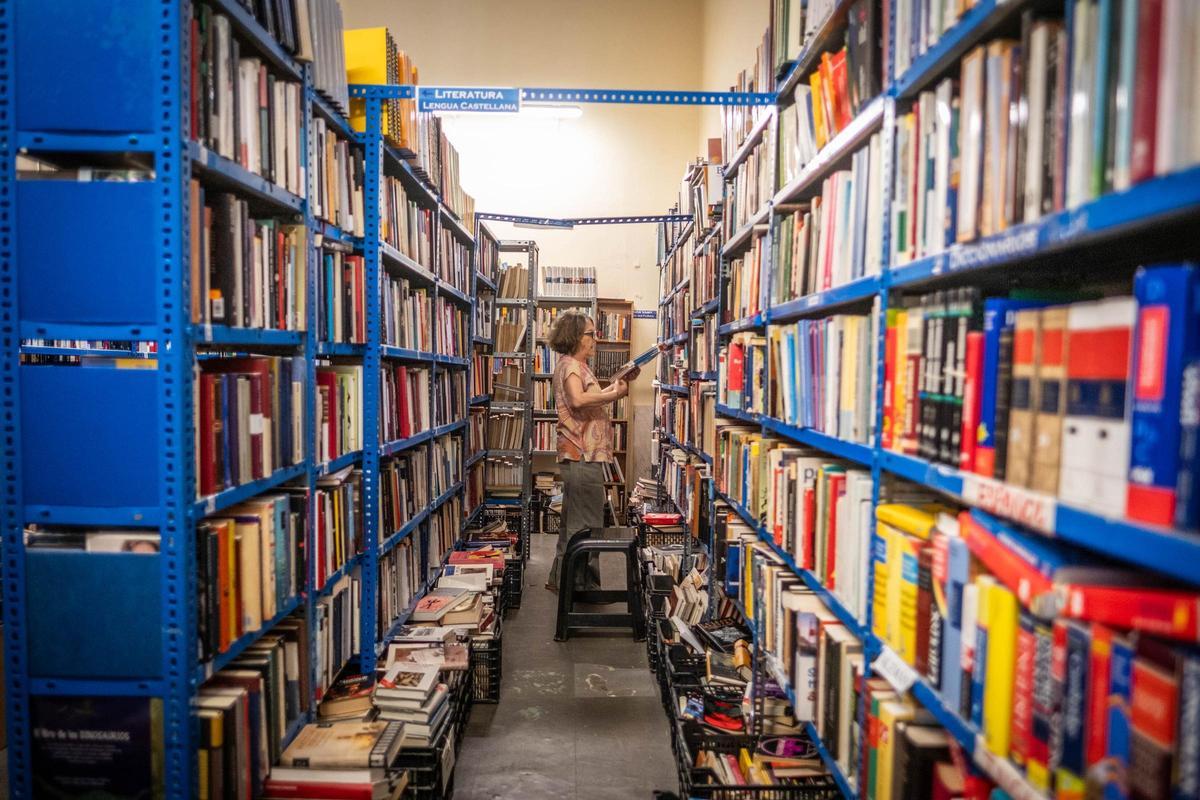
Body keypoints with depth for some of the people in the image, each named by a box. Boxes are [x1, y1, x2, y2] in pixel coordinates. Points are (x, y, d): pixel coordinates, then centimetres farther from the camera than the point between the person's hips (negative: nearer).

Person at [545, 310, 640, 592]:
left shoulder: (576, 366, 20)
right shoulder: (570, 365, -12)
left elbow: (593, 398, 24)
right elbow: (578, 400, -30)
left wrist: (619, 384, 16)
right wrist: (616, 393, -23)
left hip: (578, 456, 11)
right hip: (583, 456, -11)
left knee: (572, 521, 17)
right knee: (586, 525, -5)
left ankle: (561, 579, 26)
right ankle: (582, 585, 2)